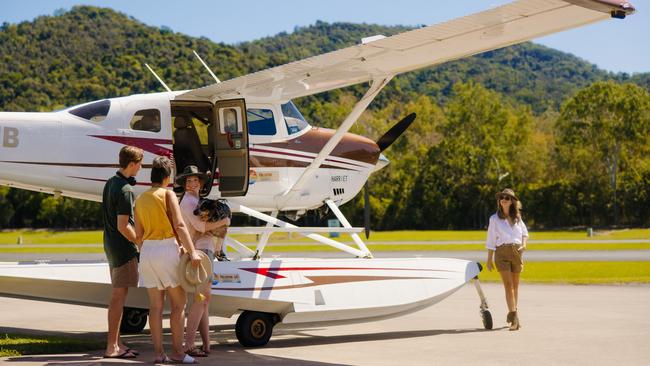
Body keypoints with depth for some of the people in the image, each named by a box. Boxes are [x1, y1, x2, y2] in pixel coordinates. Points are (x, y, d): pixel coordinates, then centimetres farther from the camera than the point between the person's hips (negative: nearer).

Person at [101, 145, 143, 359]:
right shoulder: (125, 190, -19)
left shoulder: (110, 183, 11)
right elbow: (123, 226, -21)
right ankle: (112, 347, -1)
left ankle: (116, 343, 20)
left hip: (111, 245, 10)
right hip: (123, 248, -10)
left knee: (117, 295, 14)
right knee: (119, 296, -5)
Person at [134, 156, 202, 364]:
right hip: (166, 248, -6)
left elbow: (139, 234, 15)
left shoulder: (140, 200, 14)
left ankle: (158, 353, 6)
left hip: (147, 250, 6)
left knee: (156, 306, 7)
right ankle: (177, 352, 1)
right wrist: (192, 251, -19)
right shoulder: (168, 194, -4)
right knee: (178, 304, 2)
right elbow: (179, 225, -14)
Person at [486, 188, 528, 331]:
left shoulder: (517, 217, 11)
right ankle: (514, 318, -18)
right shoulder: (494, 218, 3)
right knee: (508, 285, -12)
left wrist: (524, 244, -1)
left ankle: (512, 313, 27)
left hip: (517, 252, 4)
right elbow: (491, 239, 5)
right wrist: (489, 259, 4)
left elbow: (524, 232, 21)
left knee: (515, 285, 11)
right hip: (502, 252, -3)